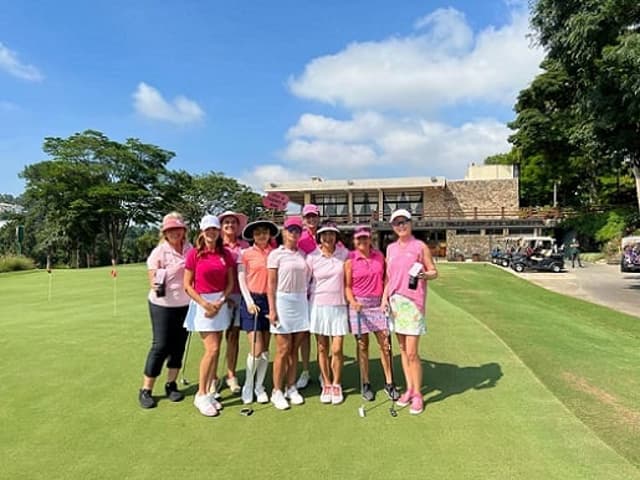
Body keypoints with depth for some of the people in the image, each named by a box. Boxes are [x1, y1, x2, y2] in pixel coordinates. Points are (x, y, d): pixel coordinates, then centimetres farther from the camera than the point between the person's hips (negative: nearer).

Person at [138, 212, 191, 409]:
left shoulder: (190, 249, 0)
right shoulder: (159, 252, -10)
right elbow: (153, 280, -9)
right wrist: (156, 286, -30)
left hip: (185, 305, 4)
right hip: (162, 305, -4)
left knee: (179, 345, 11)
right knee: (160, 346, -1)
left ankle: (171, 384, 27)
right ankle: (146, 390, 14)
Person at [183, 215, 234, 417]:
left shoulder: (225, 254, 5)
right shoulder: (194, 254, -6)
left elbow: (230, 283, 6)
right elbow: (187, 285, -5)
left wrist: (220, 302, -8)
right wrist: (205, 303, -13)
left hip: (221, 303, 4)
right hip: (201, 303, -4)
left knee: (215, 350, 7)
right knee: (212, 349, -10)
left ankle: (208, 393, 20)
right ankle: (200, 394, 6)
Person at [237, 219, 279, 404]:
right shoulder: (246, 254, -2)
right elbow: (241, 280, -1)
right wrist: (249, 302, -9)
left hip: (270, 300, 3)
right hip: (252, 300, -3)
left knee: (265, 349, 9)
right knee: (256, 349, -4)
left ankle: (259, 386, 24)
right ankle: (248, 386, 18)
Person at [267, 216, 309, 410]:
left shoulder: (302, 254, 10)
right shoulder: (276, 254, -3)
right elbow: (271, 284, -6)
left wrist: (307, 300, 7)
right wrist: (272, 309, -11)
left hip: (301, 302, 4)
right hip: (283, 301, -4)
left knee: (295, 348, 9)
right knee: (283, 349, -1)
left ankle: (291, 387, 21)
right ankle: (277, 391, 12)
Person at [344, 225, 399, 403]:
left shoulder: (379, 255, 5)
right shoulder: (351, 260, -4)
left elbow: (385, 278, 11)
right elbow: (347, 286, -3)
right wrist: (352, 302, -17)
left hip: (378, 303, 2)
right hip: (359, 304, -2)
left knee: (385, 343, 2)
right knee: (363, 344, 6)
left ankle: (389, 383, 15)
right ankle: (365, 384, 19)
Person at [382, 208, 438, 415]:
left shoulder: (420, 246, -2)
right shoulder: (391, 248, 13)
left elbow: (434, 272, -1)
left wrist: (425, 275, -22)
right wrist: (384, 296, 5)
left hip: (413, 302, -5)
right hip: (394, 302, 5)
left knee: (412, 352, -5)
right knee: (403, 349, 12)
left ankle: (417, 395, 10)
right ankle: (409, 389, 25)